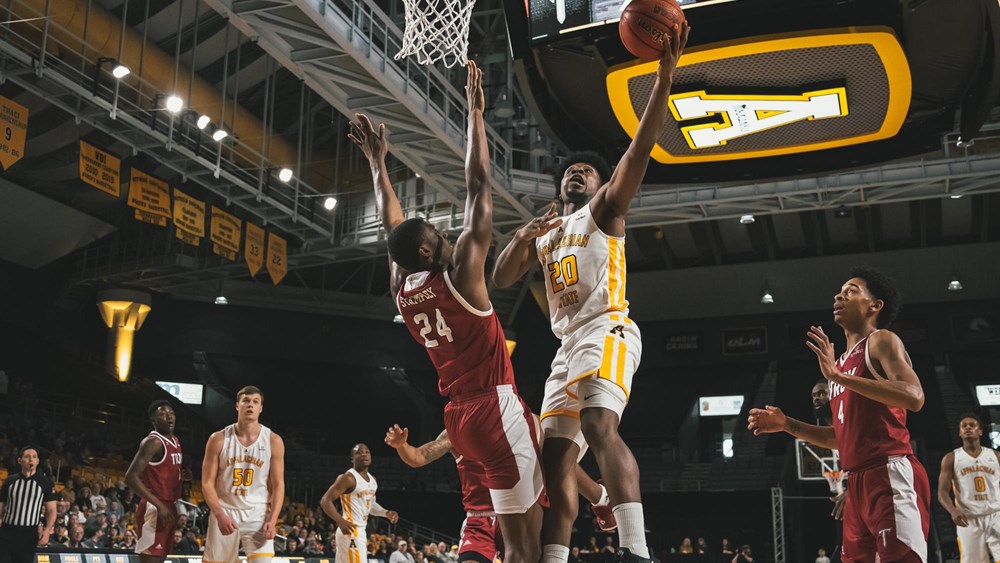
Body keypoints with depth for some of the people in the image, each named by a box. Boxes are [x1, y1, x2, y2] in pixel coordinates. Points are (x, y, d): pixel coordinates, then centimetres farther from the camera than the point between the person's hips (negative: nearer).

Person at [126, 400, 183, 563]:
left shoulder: (175, 441, 14)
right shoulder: (153, 442, -14)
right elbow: (131, 477, -22)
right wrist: (159, 505, -24)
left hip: (169, 508, 9)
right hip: (154, 510, -9)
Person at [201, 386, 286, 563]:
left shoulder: (273, 441, -3)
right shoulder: (219, 439, -4)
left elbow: (278, 485, 0)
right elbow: (207, 483, -3)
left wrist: (272, 520, -12)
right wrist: (220, 515, -17)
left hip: (257, 514, 0)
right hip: (224, 512, 1)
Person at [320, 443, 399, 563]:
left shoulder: (372, 479, 13)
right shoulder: (348, 478, -14)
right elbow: (325, 501, -17)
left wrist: (386, 513, 9)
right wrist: (340, 521, -30)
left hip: (361, 531, 9)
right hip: (350, 531, -9)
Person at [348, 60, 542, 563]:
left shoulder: (401, 288, 7)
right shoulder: (459, 274, -11)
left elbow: (391, 226, 22)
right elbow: (478, 188, -10)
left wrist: (377, 162, 29)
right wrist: (475, 113, -4)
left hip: (460, 415, 9)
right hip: (495, 409, -8)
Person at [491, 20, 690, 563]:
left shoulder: (605, 210, 11)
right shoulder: (546, 236, 29)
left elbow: (639, 150, -4)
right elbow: (501, 278, 18)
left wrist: (664, 76, -16)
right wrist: (522, 238, -1)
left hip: (606, 331, -7)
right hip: (568, 344, 8)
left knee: (600, 426, -30)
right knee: (555, 457, 1)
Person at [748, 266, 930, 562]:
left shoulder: (882, 341, -1)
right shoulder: (842, 362, 23)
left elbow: (914, 397, -20)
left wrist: (838, 376, -22)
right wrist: (786, 424, 18)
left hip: (890, 474, -9)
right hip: (858, 481, 9)